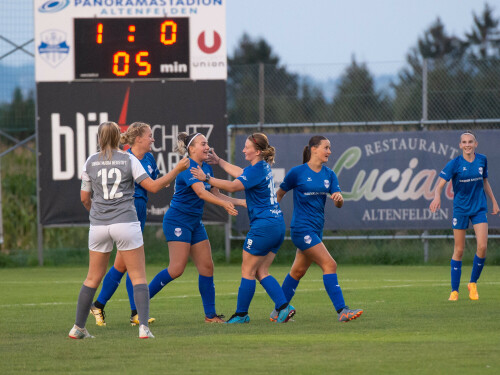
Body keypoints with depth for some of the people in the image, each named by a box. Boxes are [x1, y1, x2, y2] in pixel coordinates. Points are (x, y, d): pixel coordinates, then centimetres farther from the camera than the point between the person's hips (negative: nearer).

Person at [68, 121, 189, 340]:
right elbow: (153, 187, -3)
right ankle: (143, 327, -11)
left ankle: (78, 328, 17)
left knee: (93, 278, 14)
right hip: (125, 223, -3)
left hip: (99, 225, 3)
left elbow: (84, 198, 10)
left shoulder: (91, 162, 5)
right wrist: (177, 170, 7)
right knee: (138, 277, 1)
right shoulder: (128, 160, -1)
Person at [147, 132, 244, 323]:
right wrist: (225, 204, -44)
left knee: (207, 266, 4)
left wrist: (241, 202, 7)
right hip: (177, 220, -9)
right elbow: (201, 192, -32)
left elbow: (216, 194, 16)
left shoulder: (207, 168, 9)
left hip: (195, 221, 9)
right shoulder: (187, 167, -19)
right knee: (177, 269, -14)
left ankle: (210, 315, 8)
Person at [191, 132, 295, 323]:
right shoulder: (264, 167, 13)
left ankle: (241, 314, 7)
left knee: (247, 271, 1)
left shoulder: (256, 170, -15)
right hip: (277, 225, 9)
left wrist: (207, 178, -16)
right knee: (261, 272, 11)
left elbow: (232, 186, -22)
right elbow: (239, 173, 28)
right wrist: (219, 161, 35)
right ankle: (284, 307, 0)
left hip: (263, 226, -9)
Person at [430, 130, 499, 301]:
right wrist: (437, 197, -38)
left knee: (482, 246, -13)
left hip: (479, 208, 2)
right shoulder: (455, 164, -10)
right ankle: (454, 291, 11)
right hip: (460, 209, -2)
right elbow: (440, 184, -17)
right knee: (459, 250, 1)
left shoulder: (482, 160, 2)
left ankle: (473, 283, 7)